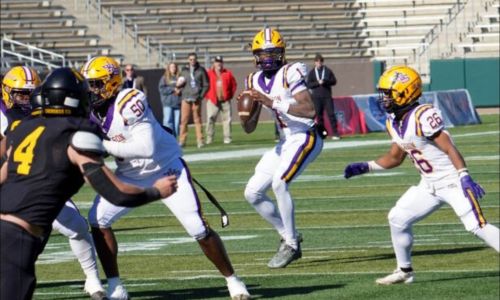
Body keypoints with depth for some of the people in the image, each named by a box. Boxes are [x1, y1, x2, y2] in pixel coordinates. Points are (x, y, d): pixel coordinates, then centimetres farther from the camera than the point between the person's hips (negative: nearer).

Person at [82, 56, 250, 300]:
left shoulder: (129, 103, -29)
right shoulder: (91, 111, -5)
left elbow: (146, 148, -36)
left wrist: (105, 146, -32)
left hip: (166, 168, -7)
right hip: (130, 176, 7)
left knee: (198, 229, -11)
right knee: (98, 219, -8)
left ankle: (232, 280, 9)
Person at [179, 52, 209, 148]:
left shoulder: (201, 70, 4)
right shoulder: (184, 71, 10)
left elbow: (206, 85, 4)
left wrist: (201, 95, -7)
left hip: (196, 98, -1)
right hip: (186, 98, 1)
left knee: (197, 119, 1)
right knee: (184, 119, -3)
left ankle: (200, 140, 4)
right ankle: (182, 140, -1)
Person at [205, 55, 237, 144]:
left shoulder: (228, 74, 7)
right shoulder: (209, 74, 1)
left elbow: (233, 85, 12)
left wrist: (230, 95, 4)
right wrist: (207, 96, -2)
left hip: (225, 101, 2)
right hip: (212, 101, -2)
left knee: (227, 119, 1)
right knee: (210, 119, -8)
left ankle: (227, 138, 5)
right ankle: (209, 138, -5)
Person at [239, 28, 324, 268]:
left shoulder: (290, 74, -14)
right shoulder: (255, 81, 7)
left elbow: (310, 110, -26)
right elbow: (249, 128, 10)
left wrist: (272, 103, -28)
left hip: (305, 138, -9)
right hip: (285, 142, 9)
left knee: (279, 183, -26)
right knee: (253, 193, 5)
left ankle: (291, 244, -12)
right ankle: (289, 238, 16)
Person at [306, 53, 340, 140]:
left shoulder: (328, 71, 8)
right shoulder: (311, 73, 7)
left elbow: (334, 81, 5)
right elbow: (308, 84, 2)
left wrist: (325, 81, -11)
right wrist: (318, 83, -14)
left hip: (327, 96, -1)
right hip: (316, 97, 1)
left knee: (331, 113, -7)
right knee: (319, 114, 1)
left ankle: (335, 133, -8)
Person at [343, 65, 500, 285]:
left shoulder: (423, 117, -22)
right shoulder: (394, 123, 6)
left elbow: (449, 149, -25)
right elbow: (395, 158, 19)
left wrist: (465, 179, -32)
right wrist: (365, 167, 10)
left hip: (452, 181, -9)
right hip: (429, 186, 9)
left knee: (476, 226, -18)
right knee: (397, 218, 8)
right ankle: (404, 271, 22)